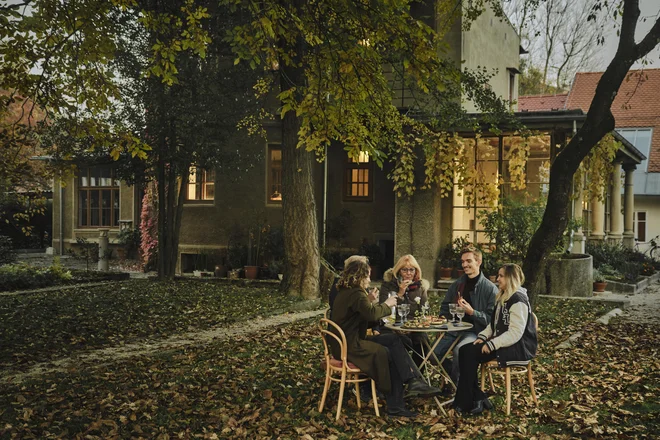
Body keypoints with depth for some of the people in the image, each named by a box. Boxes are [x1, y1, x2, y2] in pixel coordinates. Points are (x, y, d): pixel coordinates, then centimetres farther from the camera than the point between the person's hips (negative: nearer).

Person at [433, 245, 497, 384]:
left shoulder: (490, 288, -5)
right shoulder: (457, 284, 14)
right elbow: (445, 307, 27)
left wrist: (472, 312, -19)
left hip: (475, 331, -6)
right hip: (454, 330, 6)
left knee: (459, 350, -34)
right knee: (434, 354, -15)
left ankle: (457, 382, -10)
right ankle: (455, 373, 11)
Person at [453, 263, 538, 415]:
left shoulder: (518, 301, -15)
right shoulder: (503, 298, 16)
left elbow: (514, 334, -22)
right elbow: (494, 324, 19)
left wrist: (491, 345, -22)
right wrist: (483, 337, 1)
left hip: (519, 348, -9)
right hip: (504, 343, 9)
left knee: (470, 354, -20)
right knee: (466, 350, -12)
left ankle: (467, 402, -11)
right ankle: (477, 399, -15)